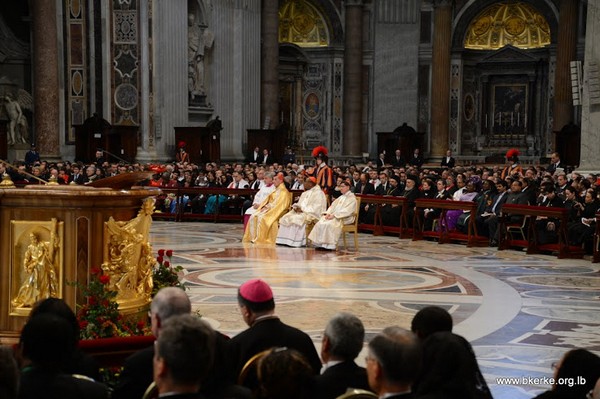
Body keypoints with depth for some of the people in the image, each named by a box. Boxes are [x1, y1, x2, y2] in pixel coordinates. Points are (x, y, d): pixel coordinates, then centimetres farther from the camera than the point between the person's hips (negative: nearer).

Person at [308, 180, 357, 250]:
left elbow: (347, 211, -16)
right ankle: (320, 243, -22)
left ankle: (328, 244, -31)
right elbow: (333, 206, 16)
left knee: (329, 224, -33)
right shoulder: (341, 197, 23)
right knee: (320, 223, -17)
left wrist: (334, 215, -21)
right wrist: (328, 213, -5)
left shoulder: (351, 198, -4)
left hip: (345, 218, -8)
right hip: (335, 216, 8)